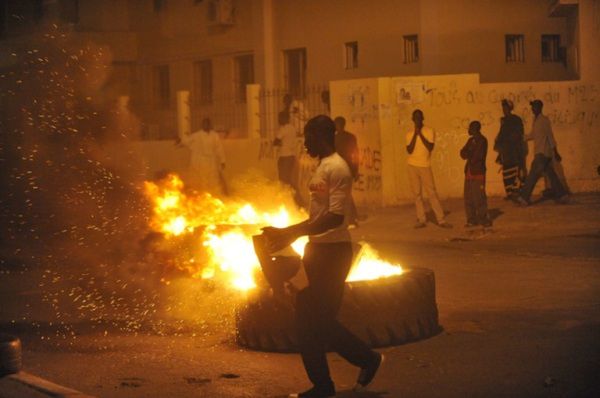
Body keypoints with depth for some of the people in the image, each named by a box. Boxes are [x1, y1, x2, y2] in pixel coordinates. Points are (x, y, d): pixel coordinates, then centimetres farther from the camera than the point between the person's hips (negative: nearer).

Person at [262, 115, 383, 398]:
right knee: (307, 319, 10)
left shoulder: (337, 168, -16)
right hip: (318, 250, 10)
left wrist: (291, 233, -25)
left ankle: (368, 359, 14)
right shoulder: (323, 167, 15)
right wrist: (289, 233, 16)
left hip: (333, 252, -10)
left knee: (321, 320, -4)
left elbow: (335, 217, -24)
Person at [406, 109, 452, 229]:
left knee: (432, 193, -6)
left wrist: (420, 134, -13)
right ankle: (421, 220, 5)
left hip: (425, 166, -2)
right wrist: (415, 134, -10)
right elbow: (409, 150, -7)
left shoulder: (429, 132, 0)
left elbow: (430, 148, -13)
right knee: (417, 194, 2)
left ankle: (441, 220, -6)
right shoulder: (409, 134, 6)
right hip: (412, 166, 2)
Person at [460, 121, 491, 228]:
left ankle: (482, 219, 0)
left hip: (478, 172, -7)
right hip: (469, 172, 7)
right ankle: (472, 219, 10)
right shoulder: (471, 140, 17)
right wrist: (471, 154, -10)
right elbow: (463, 153, 9)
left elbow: (477, 156, -12)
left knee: (479, 197, -7)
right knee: (468, 197, 5)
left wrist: (468, 154, 4)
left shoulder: (482, 141, -7)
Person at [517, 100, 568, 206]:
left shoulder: (544, 120, -12)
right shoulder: (535, 120, 14)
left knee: (533, 175, -11)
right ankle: (562, 195, 16)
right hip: (539, 152, 9)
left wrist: (555, 152, -15)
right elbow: (532, 135, 23)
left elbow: (550, 136, -14)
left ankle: (524, 198, -13)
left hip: (544, 153, -9)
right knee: (551, 174, 11)